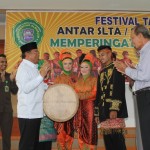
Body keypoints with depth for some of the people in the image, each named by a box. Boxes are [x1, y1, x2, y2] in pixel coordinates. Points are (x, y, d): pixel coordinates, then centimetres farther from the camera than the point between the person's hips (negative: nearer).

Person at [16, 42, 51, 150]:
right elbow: (26, 88, -25)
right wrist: (41, 75, -23)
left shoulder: (34, 67, 16)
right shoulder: (23, 68, -12)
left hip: (35, 112, 9)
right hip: (28, 113, -9)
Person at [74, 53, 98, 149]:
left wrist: (81, 96, -16)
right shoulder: (78, 80, 16)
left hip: (90, 108, -5)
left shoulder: (94, 79, -1)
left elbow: (94, 93, -11)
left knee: (91, 130, -3)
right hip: (79, 108, 5)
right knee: (81, 131, 7)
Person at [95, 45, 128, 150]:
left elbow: (119, 89, -11)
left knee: (117, 138, -9)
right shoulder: (101, 73, 23)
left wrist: (114, 108, -21)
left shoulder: (116, 68, 1)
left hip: (114, 110, -7)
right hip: (104, 112, 7)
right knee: (108, 140, 5)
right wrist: (97, 112, 17)